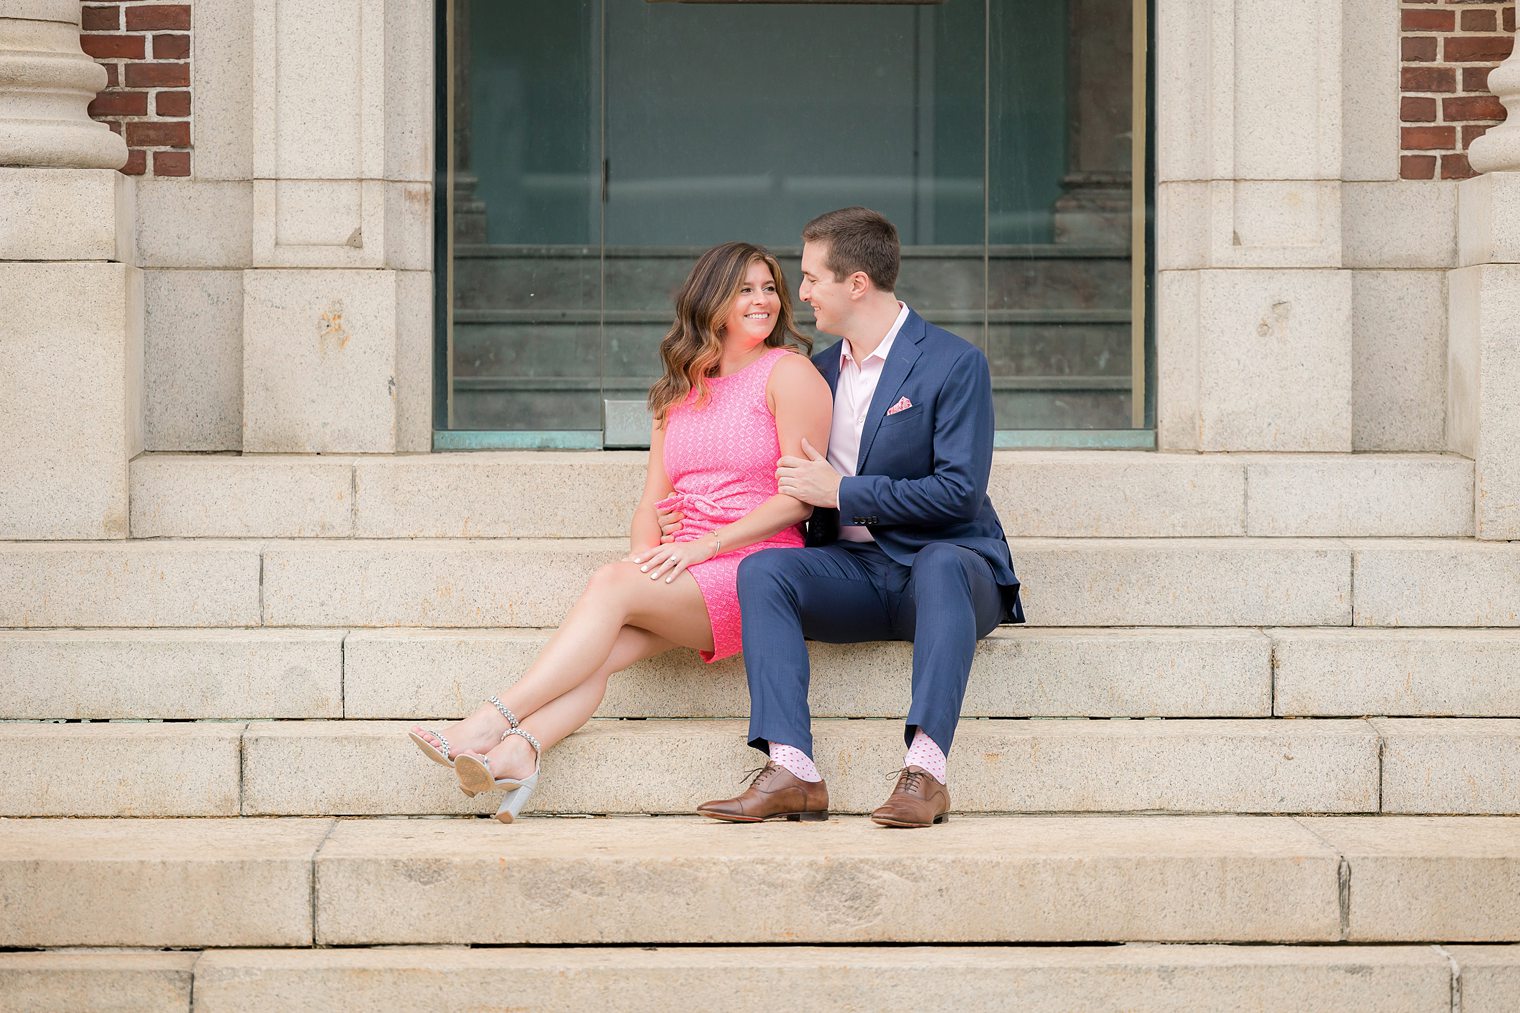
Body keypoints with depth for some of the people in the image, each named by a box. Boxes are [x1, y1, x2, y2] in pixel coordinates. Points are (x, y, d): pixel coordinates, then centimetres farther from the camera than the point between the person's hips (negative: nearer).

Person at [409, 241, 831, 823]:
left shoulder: (788, 372, 1)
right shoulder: (680, 390, 21)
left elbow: (799, 496, -7)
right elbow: (654, 498, 16)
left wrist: (702, 545, -14)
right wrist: (645, 557, -5)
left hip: (755, 567, -6)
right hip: (686, 577, 6)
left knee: (611, 586, -27)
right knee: (602, 651, -24)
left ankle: (490, 724, -35)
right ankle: (518, 753, -46)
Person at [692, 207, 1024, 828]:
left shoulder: (954, 364, -5)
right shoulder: (822, 369, 17)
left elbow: (960, 492, -14)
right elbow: (806, 480, 26)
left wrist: (842, 491, -11)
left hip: (945, 561, -5)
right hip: (856, 569, 5)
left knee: (941, 565, -40)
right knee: (762, 569, -24)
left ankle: (925, 770, -48)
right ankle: (791, 771, -36)